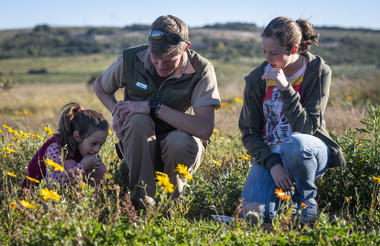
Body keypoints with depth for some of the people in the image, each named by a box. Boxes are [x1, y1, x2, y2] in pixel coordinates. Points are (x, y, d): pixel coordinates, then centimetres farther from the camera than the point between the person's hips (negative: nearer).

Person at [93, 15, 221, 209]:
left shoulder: (201, 70, -18)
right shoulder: (130, 59, -12)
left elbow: (205, 129, -30)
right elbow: (99, 85, 11)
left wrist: (154, 107, -30)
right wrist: (116, 111, -10)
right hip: (137, 146, 1)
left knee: (182, 142, -37)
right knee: (139, 120, -33)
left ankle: (173, 195, -4)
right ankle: (142, 194, -19)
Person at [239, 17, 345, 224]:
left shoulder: (319, 72, -11)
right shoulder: (256, 80, -5)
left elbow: (307, 127, -18)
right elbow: (249, 132, -2)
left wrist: (286, 89, -28)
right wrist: (272, 164, -17)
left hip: (309, 152, -1)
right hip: (270, 155, 1)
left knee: (294, 143, -39)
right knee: (252, 213, -25)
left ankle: (306, 200, -11)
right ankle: (281, 191, 9)